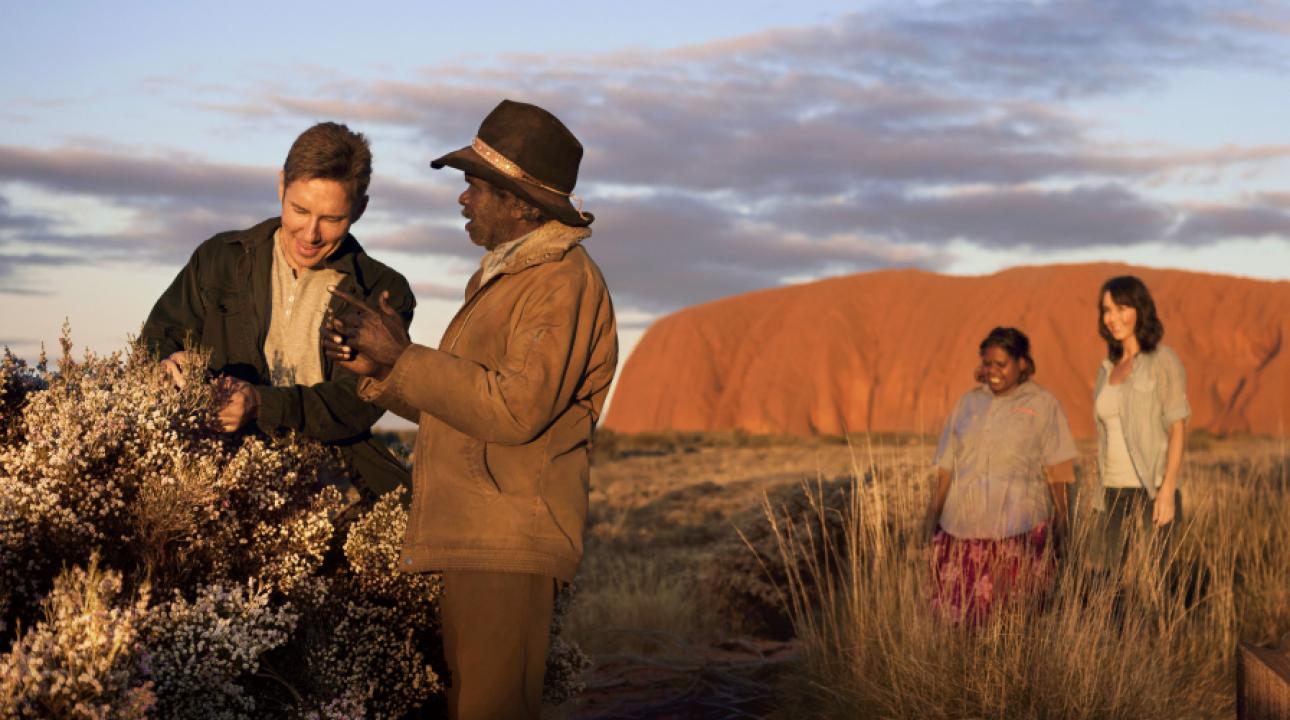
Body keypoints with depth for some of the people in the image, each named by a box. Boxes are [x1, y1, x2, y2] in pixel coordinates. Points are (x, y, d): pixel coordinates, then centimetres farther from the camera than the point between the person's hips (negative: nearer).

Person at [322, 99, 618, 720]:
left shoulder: (564, 281, -11)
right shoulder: (500, 275, 22)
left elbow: (518, 409, -23)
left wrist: (404, 359, -16)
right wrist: (377, 370, 6)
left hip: (508, 547, -10)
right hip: (469, 538, 10)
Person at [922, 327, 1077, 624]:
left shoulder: (1043, 405, 7)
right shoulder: (968, 402, 16)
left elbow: (1056, 471, 4)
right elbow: (946, 467, 15)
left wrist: (1060, 521, -1)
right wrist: (933, 513, 9)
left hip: (1018, 529, -3)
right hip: (964, 526, 3)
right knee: (958, 610, -2)